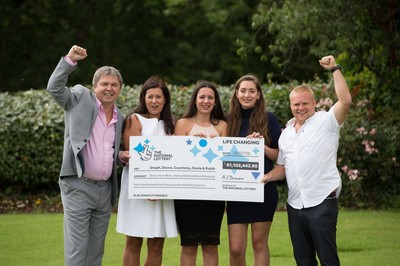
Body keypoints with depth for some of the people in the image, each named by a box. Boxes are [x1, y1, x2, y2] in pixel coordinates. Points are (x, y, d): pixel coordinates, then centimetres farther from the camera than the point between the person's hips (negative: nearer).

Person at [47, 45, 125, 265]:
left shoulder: (120, 119, 14)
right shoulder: (81, 99, -1)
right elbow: (54, 87, -15)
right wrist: (70, 60, -22)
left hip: (105, 188, 6)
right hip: (78, 186, -6)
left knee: (96, 248, 10)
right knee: (76, 247, -7)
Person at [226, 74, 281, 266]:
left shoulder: (268, 119, 0)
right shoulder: (231, 121, 7)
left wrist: (262, 146, -18)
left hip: (264, 189, -2)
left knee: (259, 243, 4)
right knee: (235, 249, -2)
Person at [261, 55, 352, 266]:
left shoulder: (325, 122, -3)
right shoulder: (286, 133, 16)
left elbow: (345, 101, -19)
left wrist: (335, 69, -17)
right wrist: (266, 177, 1)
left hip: (321, 201, -6)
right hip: (295, 204, 6)